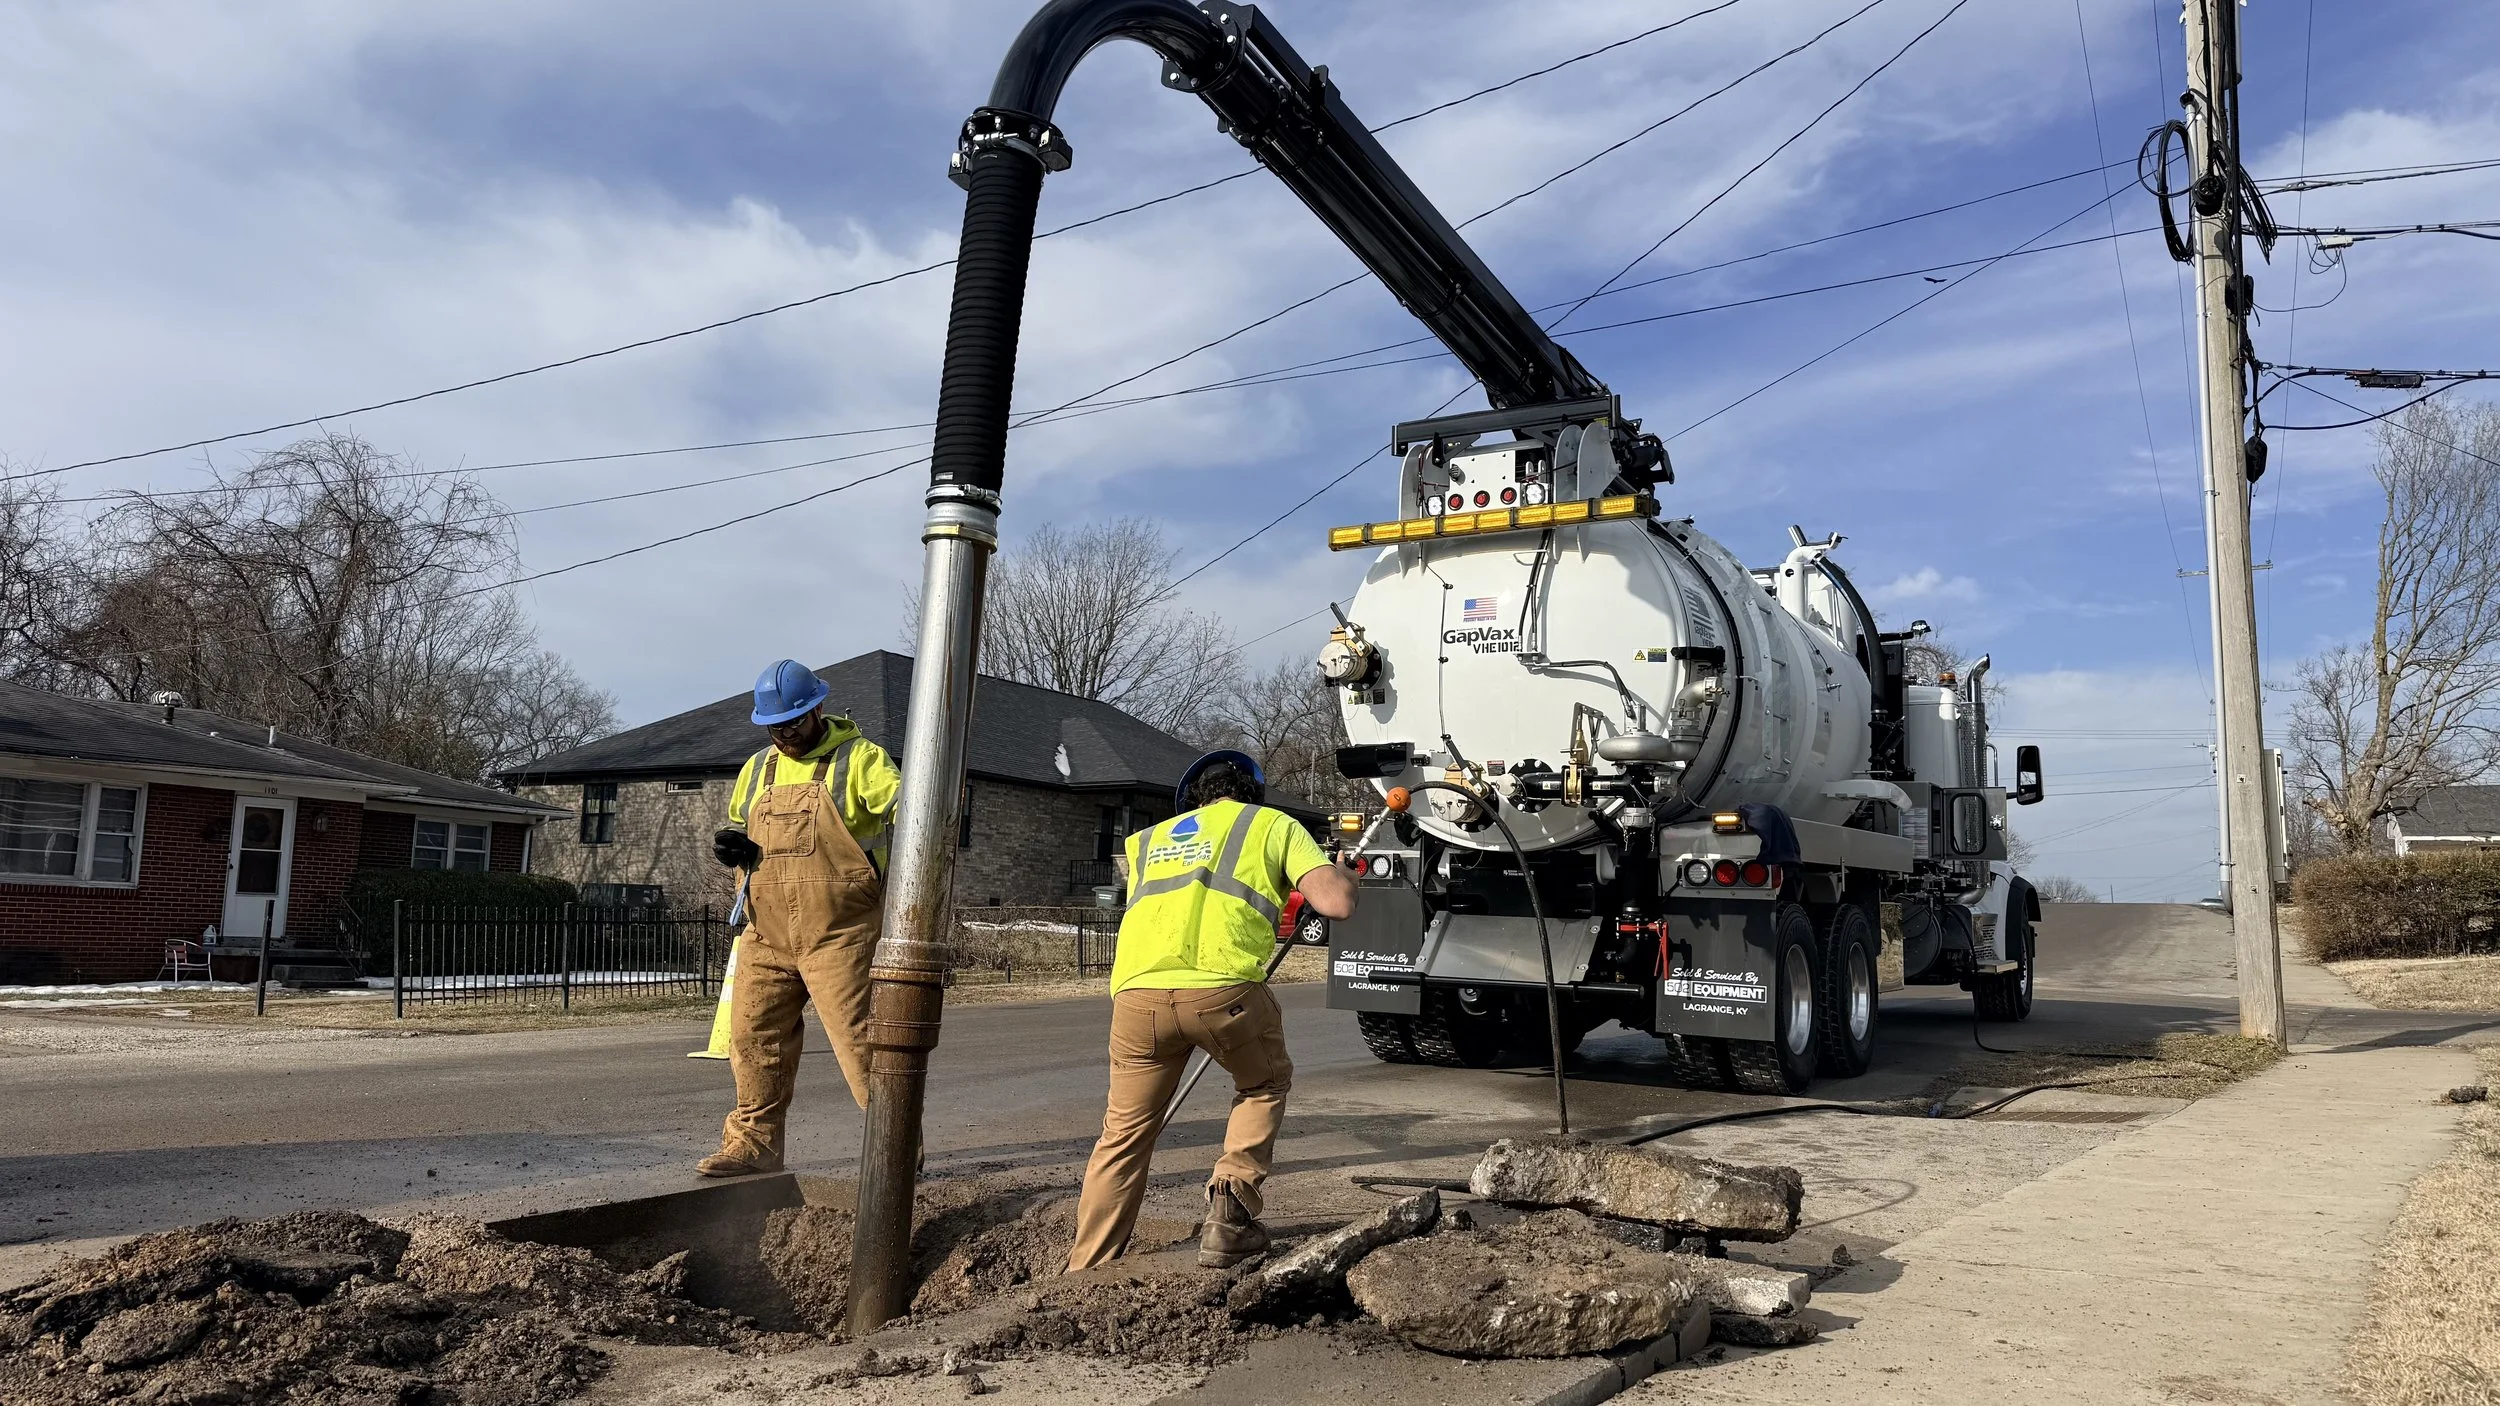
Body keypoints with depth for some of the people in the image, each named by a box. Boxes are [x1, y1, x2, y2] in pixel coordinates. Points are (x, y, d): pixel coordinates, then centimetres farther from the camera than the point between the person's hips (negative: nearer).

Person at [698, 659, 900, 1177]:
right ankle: (754, 1143, 23)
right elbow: (739, 827, 28)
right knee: (755, 1037, 9)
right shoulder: (757, 769, 16)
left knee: (860, 1038, -6)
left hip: (838, 935, -6)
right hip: (767, 935, 6)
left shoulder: (858, 758, -3)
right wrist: (732, 846, 4)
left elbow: (903, 804, -15)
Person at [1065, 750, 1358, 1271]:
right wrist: (1342, 875, 33)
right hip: (1222, 984, -3)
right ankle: (1229, 1213, 15)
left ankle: (1084, 1277, 18)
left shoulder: (1150, 838, 34)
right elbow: (1336, 903, 10)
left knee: (1125, 1132, 18)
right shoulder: (1274, 823, 22)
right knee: (1264, 1086, 27)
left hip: (1137, 989, 3)